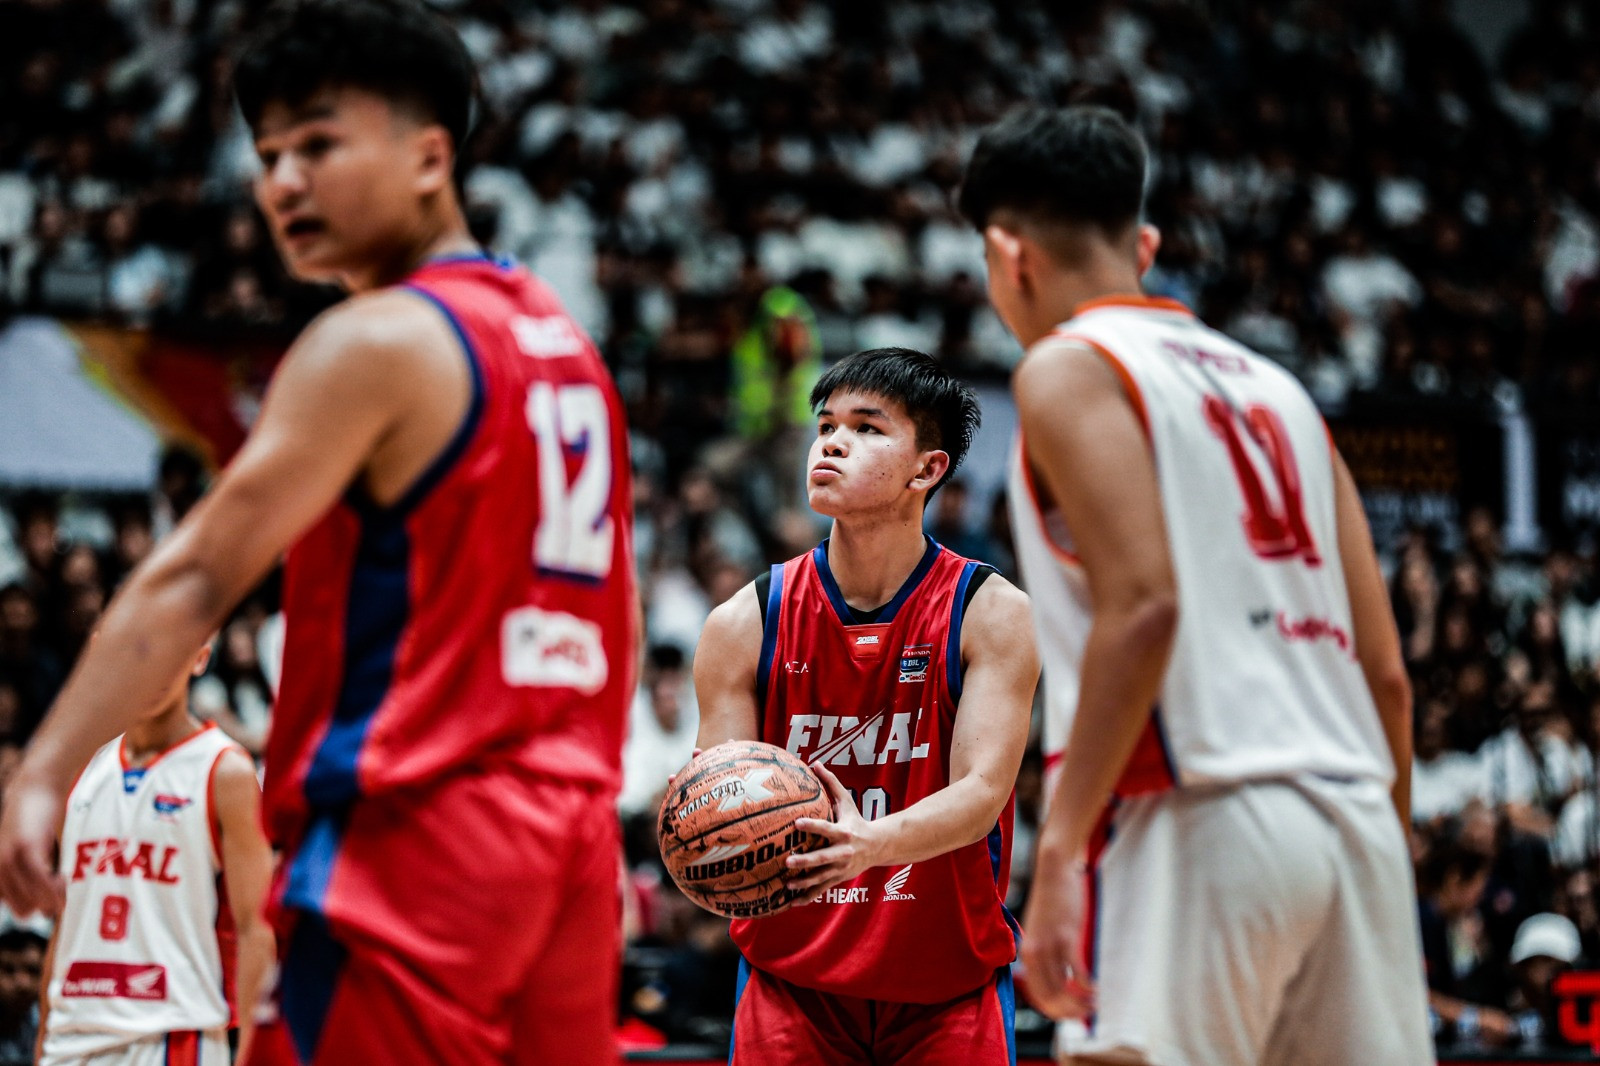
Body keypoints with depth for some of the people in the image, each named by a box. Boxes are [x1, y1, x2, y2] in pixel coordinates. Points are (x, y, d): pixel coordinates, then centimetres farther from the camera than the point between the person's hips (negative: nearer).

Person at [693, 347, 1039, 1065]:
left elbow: (982, 792, -18)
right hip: (790, 976, 1)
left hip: (948, 984, -1)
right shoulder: (743, 625, -4)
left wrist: (871, 844, -39)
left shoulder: (994, 614, -8)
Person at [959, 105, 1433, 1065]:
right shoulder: (1272, 385, 23)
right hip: (1355, 821, 7)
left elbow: (1142, 604, -15)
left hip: (1199, 817, -7)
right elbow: (1386, 674, 19)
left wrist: (1059, 850, -16)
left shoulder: (1068, 368, 2)